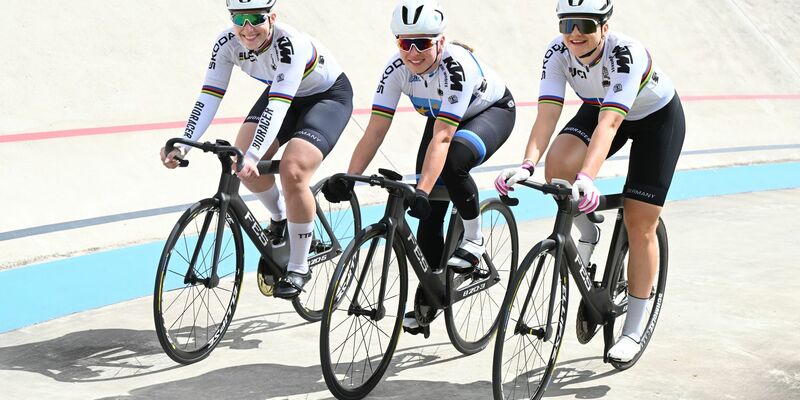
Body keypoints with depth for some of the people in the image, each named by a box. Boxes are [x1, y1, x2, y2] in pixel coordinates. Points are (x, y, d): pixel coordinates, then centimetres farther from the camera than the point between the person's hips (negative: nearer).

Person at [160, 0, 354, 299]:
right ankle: (279, 218, 16)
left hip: (330, 96, -6)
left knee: (292, 170, -26)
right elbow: (208, 98, -23)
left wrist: (253, 157, -55)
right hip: (283, 95, 6)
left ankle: (298, 268, -10)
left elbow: (278, 107, -44)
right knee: (242, 162, -15)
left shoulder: (289, 44, -36)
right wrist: (183, 146, -36)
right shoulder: (227, 43, -20)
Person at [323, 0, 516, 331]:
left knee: (453, 161, -37)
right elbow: (375, 130, -24)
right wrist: (347, 179, -34)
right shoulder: (397, 68, -23)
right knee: (429, 215, -5)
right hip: (443, 118, 5)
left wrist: (421, 191, -53)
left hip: (492, 112, -5)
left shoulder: (457, 67, -38)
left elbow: (441, 138, -44)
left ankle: (473, 238, -12)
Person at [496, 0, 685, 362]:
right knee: (557, 165, -28)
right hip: (598, 109, 4)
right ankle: (586, 233, 2)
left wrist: (586, 177, -60)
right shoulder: (558, 53, -24)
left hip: (657, 118, -4)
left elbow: (609, 123, -47)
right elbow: (547, 114, -32)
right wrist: (527, 165, -48)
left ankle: (634, 329, 9)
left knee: (639, 225, -5)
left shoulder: (626, 54, -37)